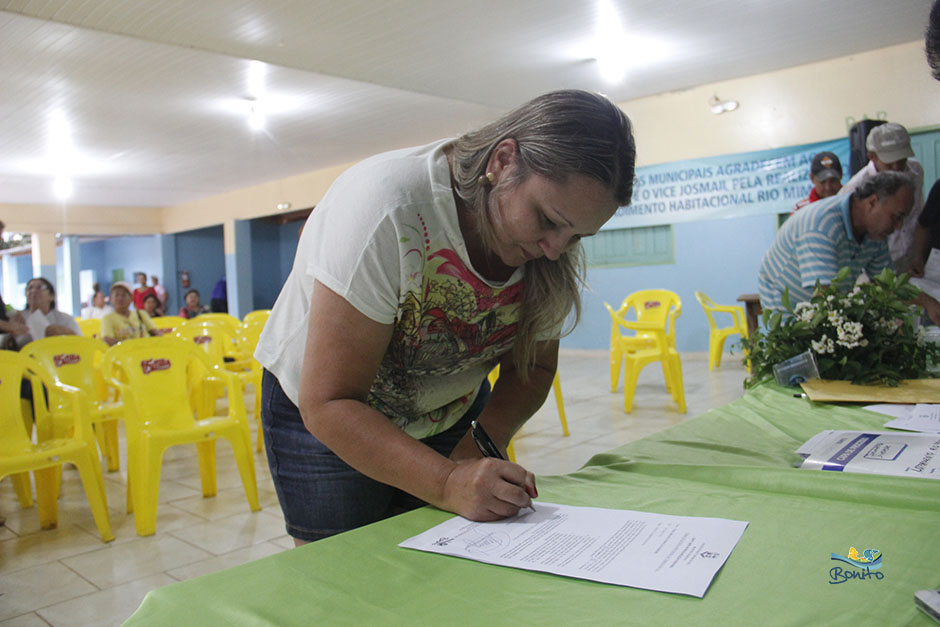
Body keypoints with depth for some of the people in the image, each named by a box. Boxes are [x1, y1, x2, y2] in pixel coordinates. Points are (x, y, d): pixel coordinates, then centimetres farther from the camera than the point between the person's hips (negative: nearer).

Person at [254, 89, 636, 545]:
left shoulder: (551, 238, -16)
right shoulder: (387, 209, -34)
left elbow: (532, 367, -4)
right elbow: (328, 404, -32)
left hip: (450, 413, 4)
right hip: (322, 418, -4)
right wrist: (448, 483, -42)